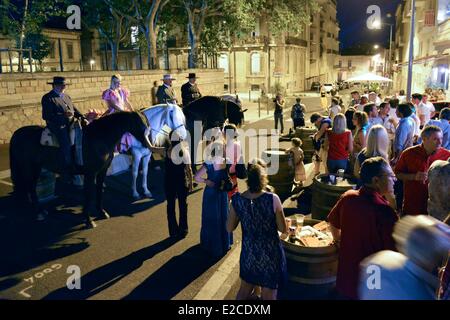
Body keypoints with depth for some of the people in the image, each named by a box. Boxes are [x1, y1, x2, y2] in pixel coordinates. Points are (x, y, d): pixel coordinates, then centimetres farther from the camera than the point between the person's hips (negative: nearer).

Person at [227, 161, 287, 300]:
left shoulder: (237, 200, -12)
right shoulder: (272, 199, -19)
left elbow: (229, 228, -1)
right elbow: (283, 229, -11)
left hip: (248, 253, 3)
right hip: (270, 255, -2)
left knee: (244, 290, 26)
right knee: (268, 295, 16)